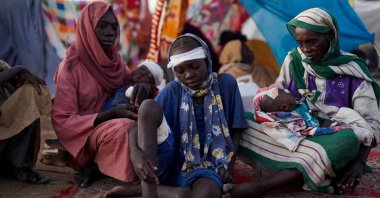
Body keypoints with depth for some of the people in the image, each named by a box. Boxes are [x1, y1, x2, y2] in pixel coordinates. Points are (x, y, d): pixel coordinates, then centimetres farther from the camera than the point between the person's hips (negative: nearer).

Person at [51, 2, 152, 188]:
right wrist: (111, 114, -26)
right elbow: (61, 121, -16)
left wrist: (143, 84, -13)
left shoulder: (114, 60, 6)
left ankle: (96, 168, -9)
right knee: (124, 128, -36)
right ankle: (96, 165, -8)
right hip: (84, 137, -7)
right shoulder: (70, 67, -12)